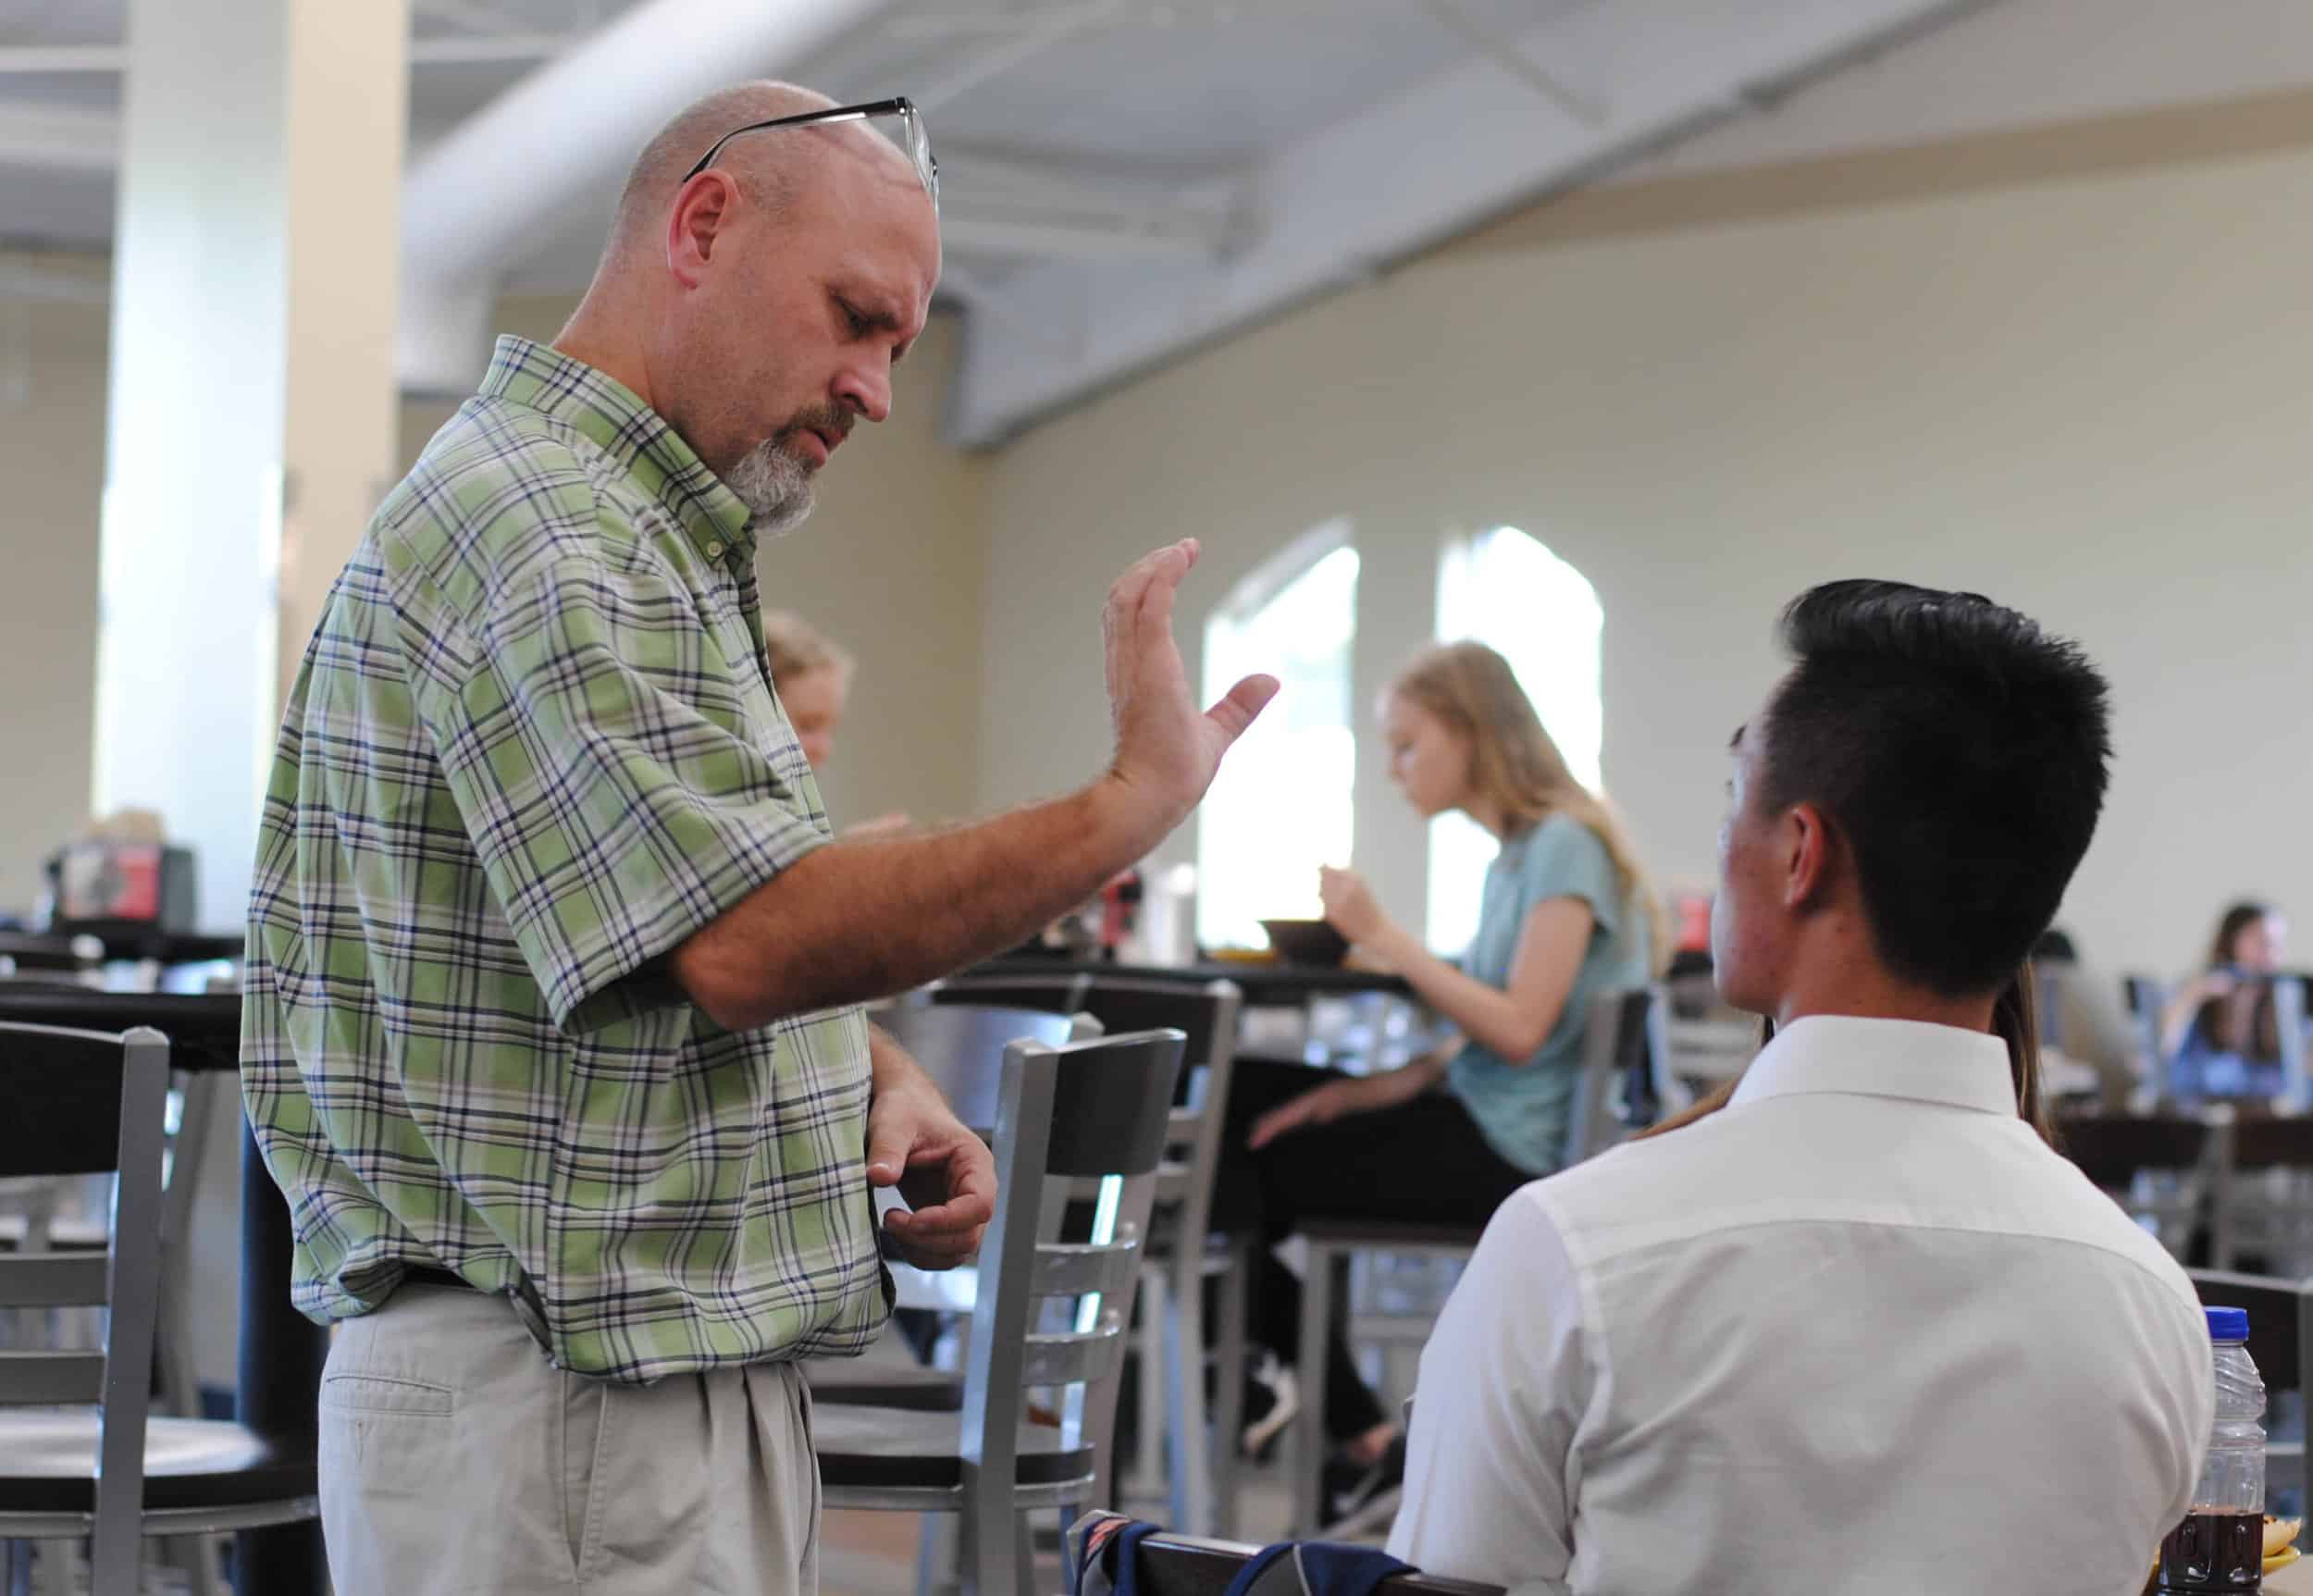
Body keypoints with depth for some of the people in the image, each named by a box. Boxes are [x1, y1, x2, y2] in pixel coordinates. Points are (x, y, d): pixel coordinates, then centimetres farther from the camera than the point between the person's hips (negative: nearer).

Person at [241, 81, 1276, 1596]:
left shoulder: (653, 545, 18)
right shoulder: (530, 525, -16)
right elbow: (747, 942, -25)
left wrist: (880, 1080, 6)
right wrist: (1133, 804, -20)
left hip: (669, 1372, 10)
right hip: (551, 1402, -10)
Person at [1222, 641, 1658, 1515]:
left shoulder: (1566, 847, -13)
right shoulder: (1516, 854, 16)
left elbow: (1520, 1030, -21)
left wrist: (1385, 936, -17)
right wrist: (1363, 1090, 2)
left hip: (1518, 1155, -10)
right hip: (1481, 1121, 10)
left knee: (1244, 1183, -12)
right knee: (1235, 1092, 5)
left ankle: (1363, 1439, 1)